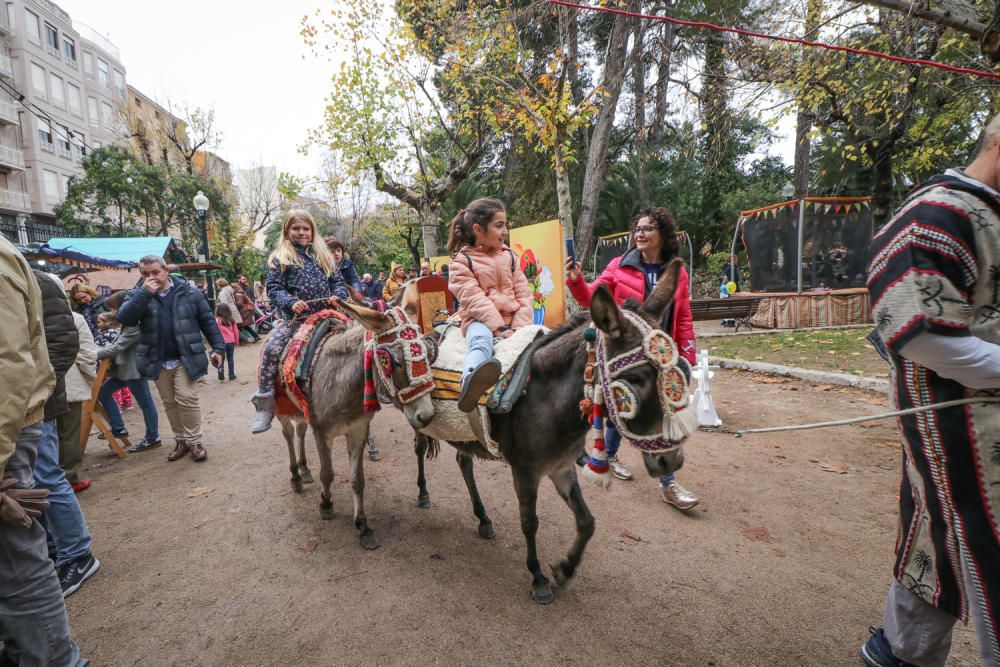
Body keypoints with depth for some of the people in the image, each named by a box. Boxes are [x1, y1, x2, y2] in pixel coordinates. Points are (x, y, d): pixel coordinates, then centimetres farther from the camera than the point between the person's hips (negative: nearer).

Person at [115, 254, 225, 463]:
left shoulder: (188, 293, -3)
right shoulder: (138, 294, 1)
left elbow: (207, 321, 1)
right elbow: (124, 319, -16)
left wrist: (218, 347, -4)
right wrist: (144, 294, -24)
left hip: (185, 358, -3)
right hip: (157, 360, 3)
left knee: (187, 398, -7)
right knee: (169, 402, 12)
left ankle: (194, 441, 5)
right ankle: (180, 440, 25)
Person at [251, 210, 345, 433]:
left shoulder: (323, 255, 14)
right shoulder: (280, 258, 4)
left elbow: (338, 281, 15)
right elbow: (274, 288, -1)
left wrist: (337, 295, -7)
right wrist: (291, 302, -19)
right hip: (296, 317, -3)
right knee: (271, 349, -20)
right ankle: (264, 406, -11)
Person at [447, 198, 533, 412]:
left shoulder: (509, 256, 16)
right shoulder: (462, 260, 2)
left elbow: (523, 293, 10)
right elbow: (474, 299, -10)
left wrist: (520, 326, -7)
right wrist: (499, 328, -20)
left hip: (513, 319, 6)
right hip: (480, 320, -6)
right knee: (481, 341, -39)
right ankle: (469, 385, -66)